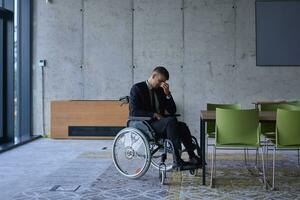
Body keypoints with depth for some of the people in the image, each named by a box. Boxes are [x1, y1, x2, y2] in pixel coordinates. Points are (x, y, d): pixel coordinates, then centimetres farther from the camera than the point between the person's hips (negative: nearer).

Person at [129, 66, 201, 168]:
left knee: (182, 126, -20)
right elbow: (134, 111, -14)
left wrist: (167, 94, -4)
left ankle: (192, 157, -20)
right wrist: (154, 114, -19)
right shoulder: (137, 88, -3)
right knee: (171, 120, -31)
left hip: (158, 123, 7)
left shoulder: (160, 90, 14)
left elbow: (172, 111, 11)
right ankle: (177, 160, -34)